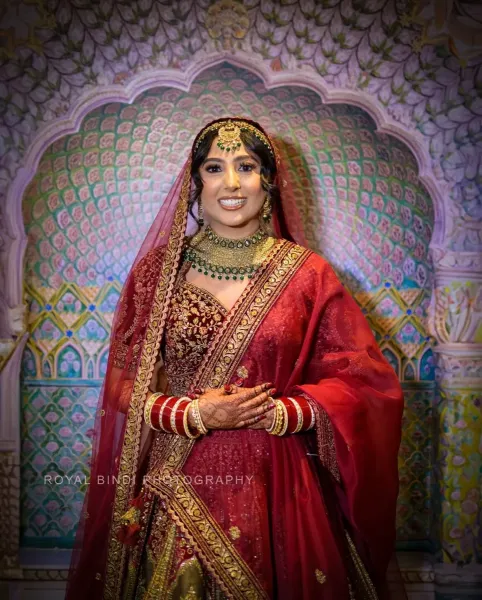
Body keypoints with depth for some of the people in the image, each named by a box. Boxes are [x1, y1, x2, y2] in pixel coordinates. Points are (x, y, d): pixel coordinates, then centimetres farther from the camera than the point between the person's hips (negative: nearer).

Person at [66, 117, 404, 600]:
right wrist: (192, 415, -14)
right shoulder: (158, 268, 0)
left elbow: (363, 379, -1)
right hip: (174, 486, 1)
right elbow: (123, 379, 2)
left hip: (273, 487, 0)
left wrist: (280, 414, -14)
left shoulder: (307, 273, -2)